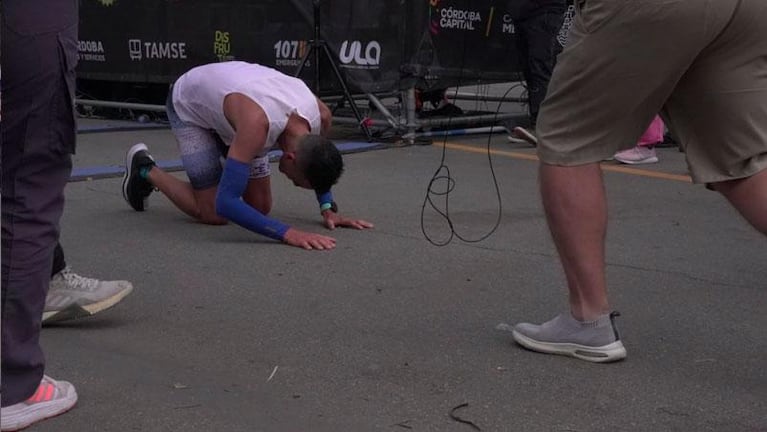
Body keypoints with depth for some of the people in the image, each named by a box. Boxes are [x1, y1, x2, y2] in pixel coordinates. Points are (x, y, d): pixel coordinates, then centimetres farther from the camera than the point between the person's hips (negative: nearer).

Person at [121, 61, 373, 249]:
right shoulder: (257, 123, -47)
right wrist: (287, 233, -56)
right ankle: (145, 170, 12)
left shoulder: (321, 115, -26)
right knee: (213, 214, -11)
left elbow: (317, 162, 0)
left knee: (260, 207, 1)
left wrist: (328, 209, -14)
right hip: (189, 106, -6)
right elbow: (225, 203, -48)